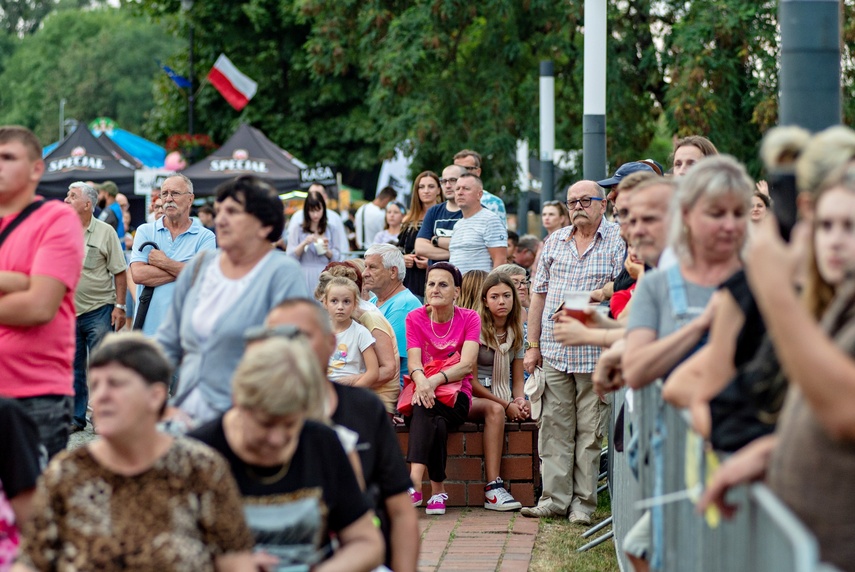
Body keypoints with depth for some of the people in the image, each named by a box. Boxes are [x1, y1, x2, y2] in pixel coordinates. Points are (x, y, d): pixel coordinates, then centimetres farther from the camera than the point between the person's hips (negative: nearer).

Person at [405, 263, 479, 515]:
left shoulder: (469, 318, 1)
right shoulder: (415, 318, 6)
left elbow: (467, 364, -13)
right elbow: (414, 362, -7)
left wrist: (435, 380, -29)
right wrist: (421, 380, -32)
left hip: (456, 393, -1)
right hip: (422, 391, 1)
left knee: (425, 410, -36)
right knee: (437, 423, -36)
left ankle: (415, 483, -46)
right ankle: (437, 490, -37)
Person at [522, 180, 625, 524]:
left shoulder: (618, 241, 0)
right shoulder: (555, 242, 14)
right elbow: (539, 295, 16)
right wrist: (533, 346, 12)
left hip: (596, 353, -4)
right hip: (554, 352, 4)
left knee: (590, 431, -1)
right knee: (554, 428, 3)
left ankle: (584, 503, 5)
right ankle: (555, 499, 7)